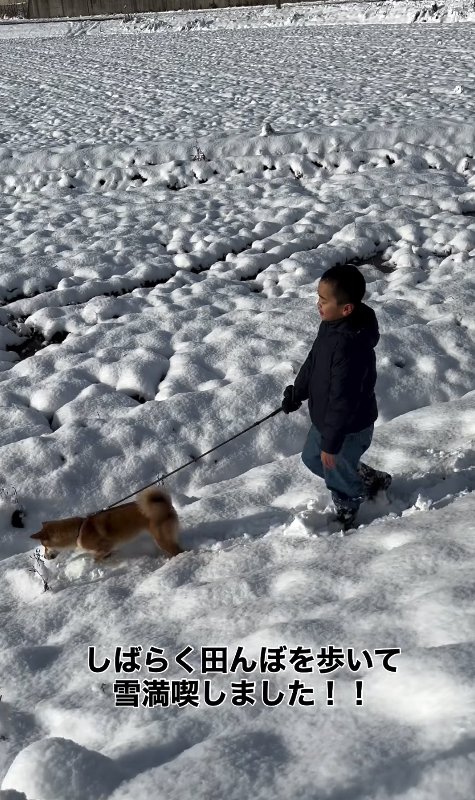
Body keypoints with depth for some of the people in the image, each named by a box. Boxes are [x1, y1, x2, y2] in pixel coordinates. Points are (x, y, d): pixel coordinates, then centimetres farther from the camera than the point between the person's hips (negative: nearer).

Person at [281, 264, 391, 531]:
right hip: (325, 418, 9)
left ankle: (347, 523, 43)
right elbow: (313, 360, 10)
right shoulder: (332, 324, -7)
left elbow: (343, 400, -31)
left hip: (348, 427, -9)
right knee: (312, 459, 28)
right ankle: (372, 480, 44)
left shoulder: (350, 347, -37)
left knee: (338, 479, 13)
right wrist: (297, 393, 21)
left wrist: (331, 443, -23)